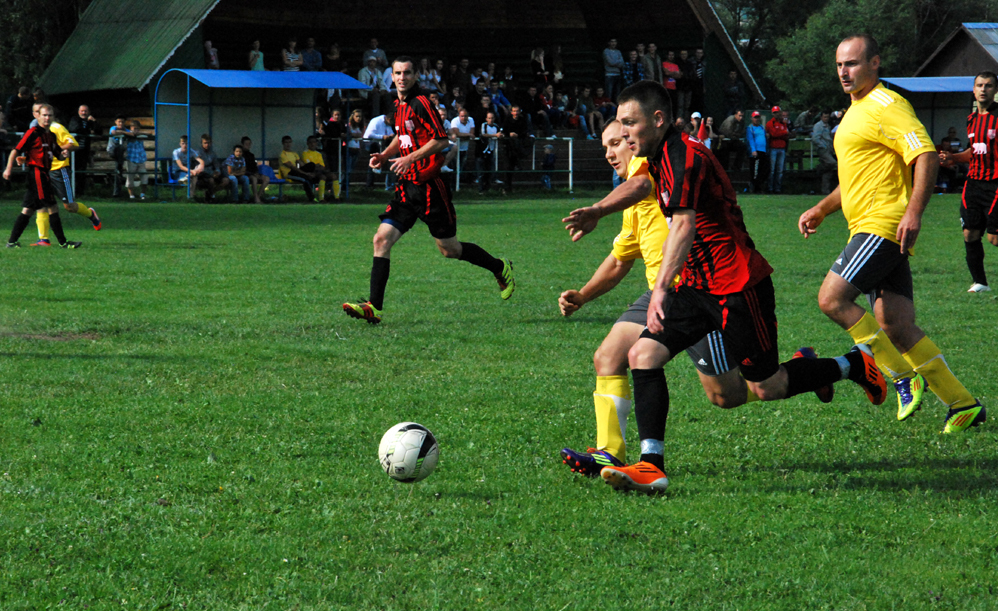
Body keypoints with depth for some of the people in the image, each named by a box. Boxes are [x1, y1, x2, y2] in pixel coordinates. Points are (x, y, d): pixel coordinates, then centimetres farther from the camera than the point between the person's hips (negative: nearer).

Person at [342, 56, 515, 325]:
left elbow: (441, 139, -19)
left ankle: (501, 268, 27)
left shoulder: (421, 104, -14)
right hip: (407, 187, 7)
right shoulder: (398, 106, 12)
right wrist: (384, 155, 12)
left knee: (449, 249, 3)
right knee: (382, 239, -7)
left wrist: (410, 158, -24)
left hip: (429, 187, -7)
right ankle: (374, 307, -10)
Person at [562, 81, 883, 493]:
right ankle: (651, 464, -11)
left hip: (738, 288, -9)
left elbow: (683, 226, -36)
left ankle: (856, 365, 23)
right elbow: (640, 186, 34)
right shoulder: (660, 157, 9)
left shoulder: (684, 157, -22)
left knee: (766, 388, 1)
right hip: (698, 285, 9)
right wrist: (597, 211, 24)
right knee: (643, 354, -8)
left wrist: (661, 288, -46)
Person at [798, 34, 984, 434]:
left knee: (832, 299, -17)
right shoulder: (856, 111, 23)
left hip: (884, 225, -10)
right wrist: (821, 210, 25)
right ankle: (963, 404, 5)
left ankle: (904, 376, -8)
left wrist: (914, 212, -28)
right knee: (897, 328, 3)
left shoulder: (886, 105, -9)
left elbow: (927, 156, -19)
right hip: (868, 229, 10)